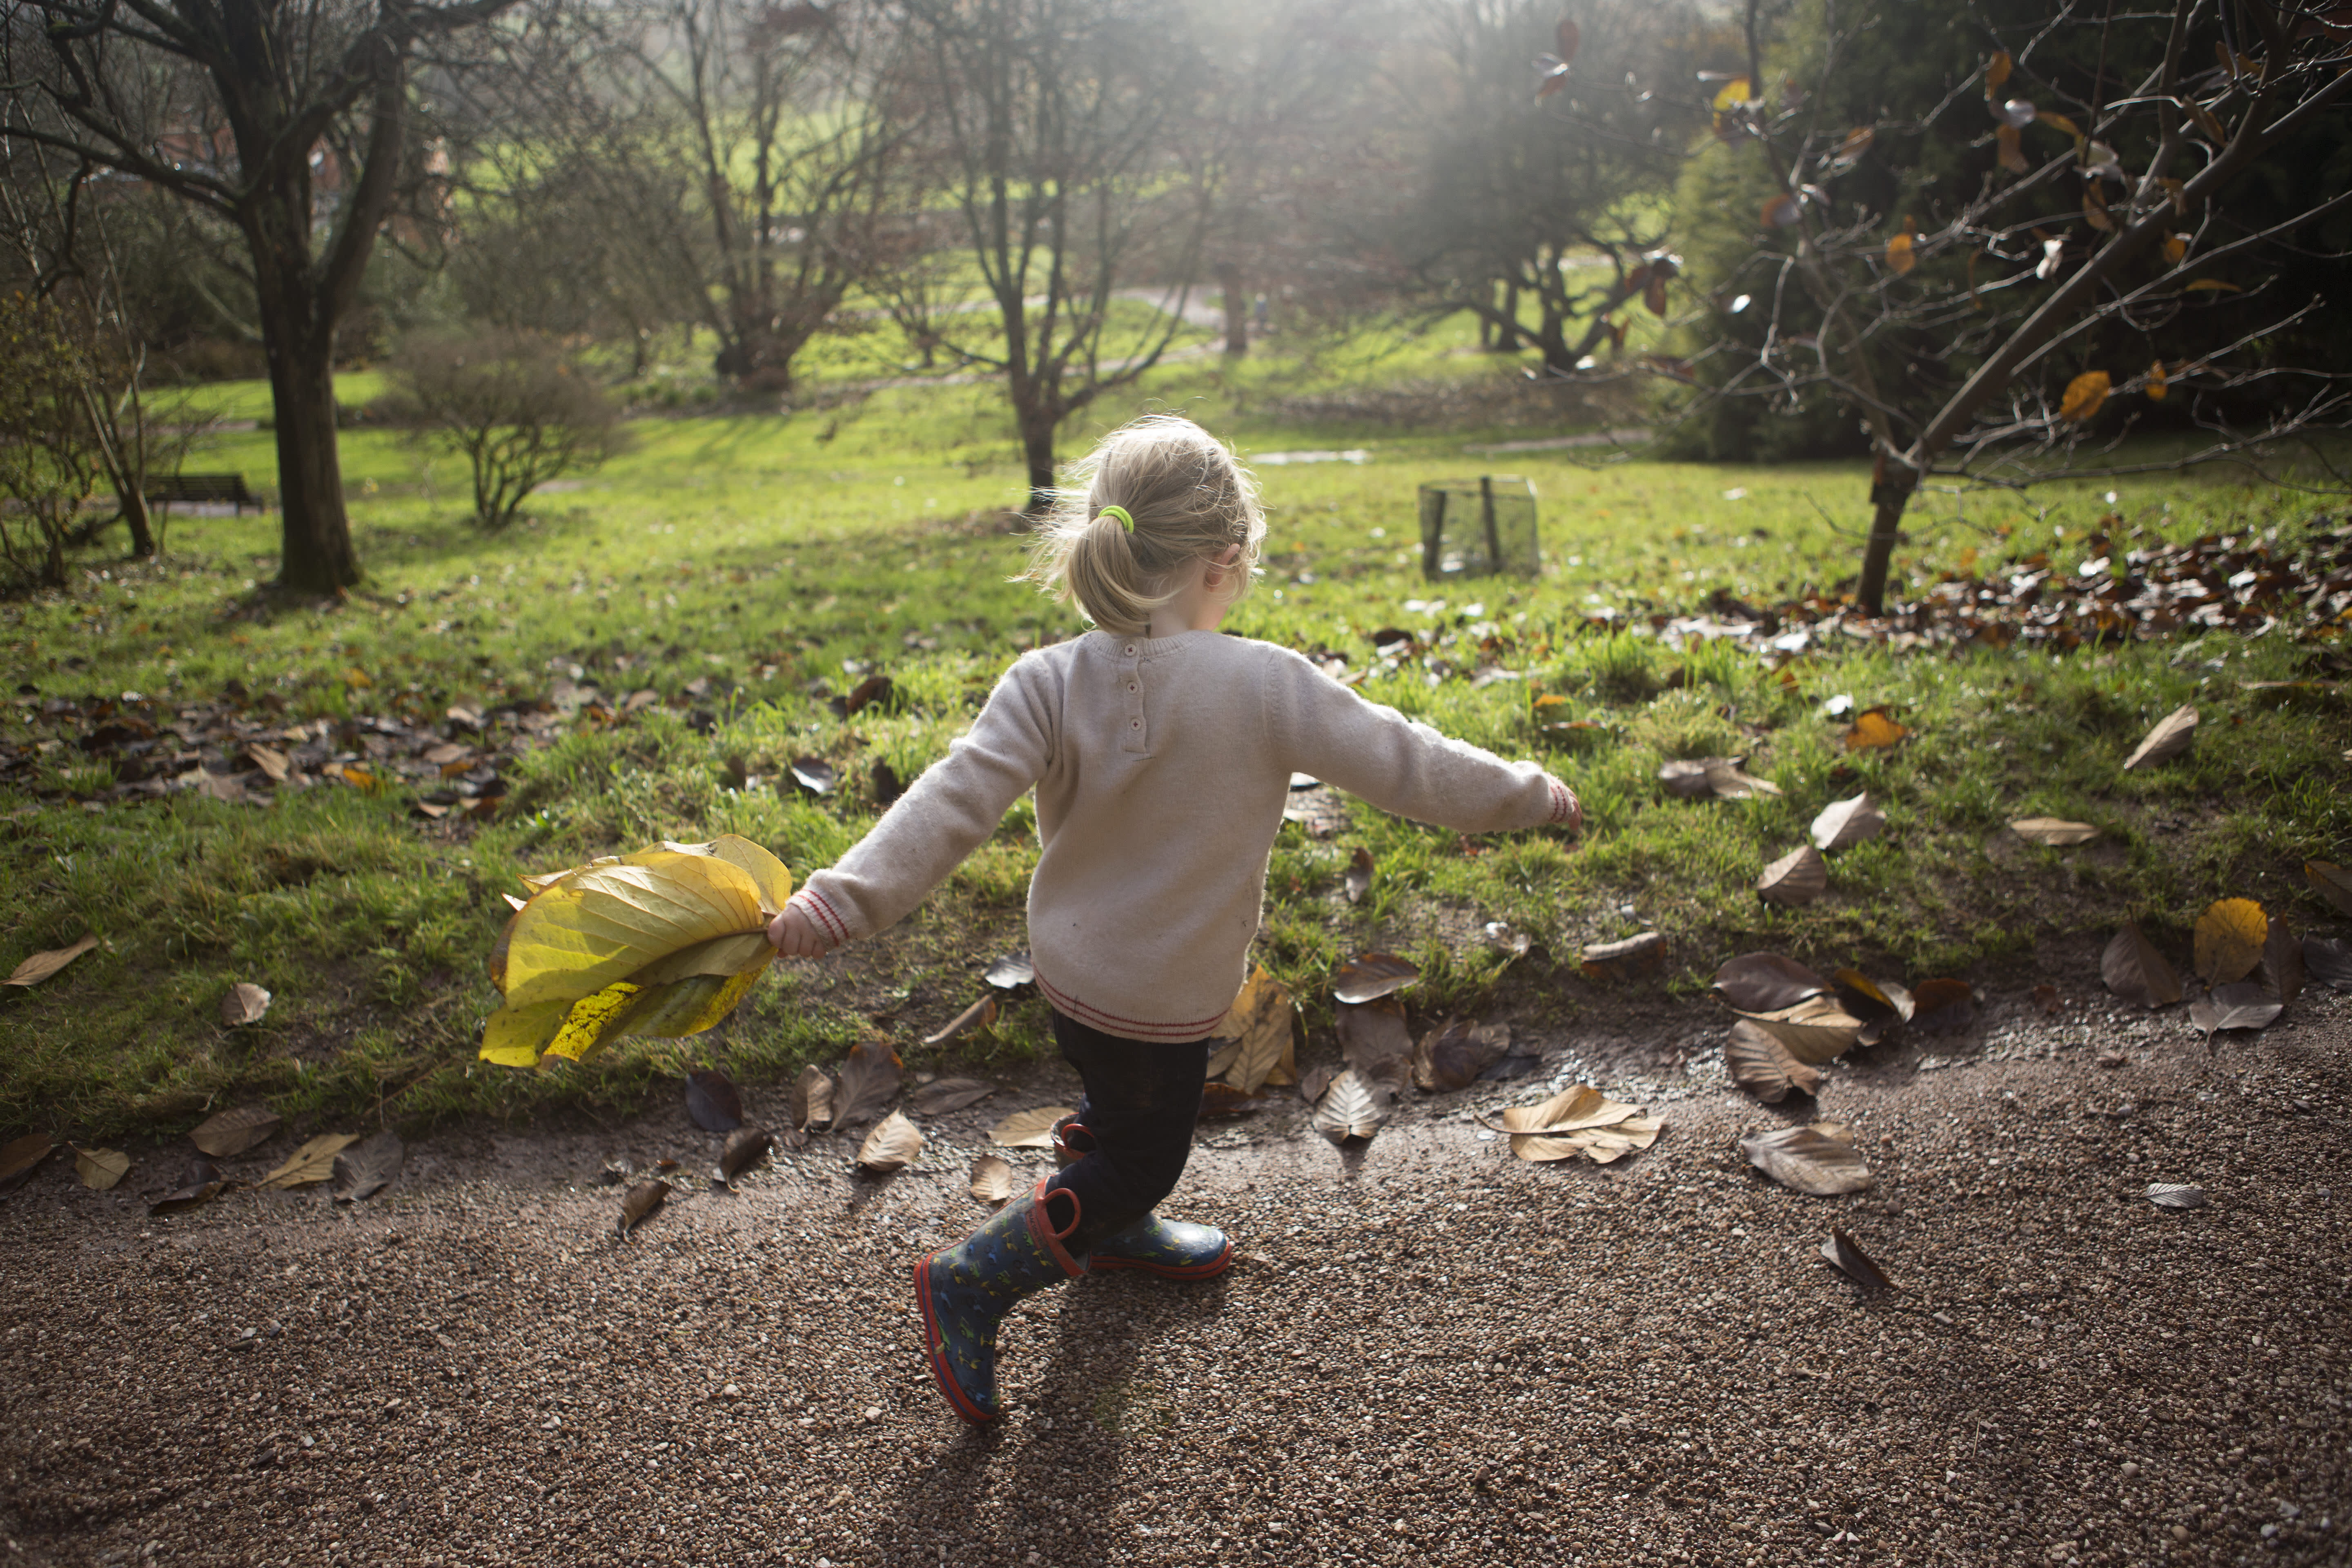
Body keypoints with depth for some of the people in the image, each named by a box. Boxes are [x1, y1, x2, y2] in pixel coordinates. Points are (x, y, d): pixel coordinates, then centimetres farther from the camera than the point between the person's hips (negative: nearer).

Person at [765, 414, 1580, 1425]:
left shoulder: (1049, 683, -15)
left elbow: (952, 805, -22)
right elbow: (1402, 763, -16)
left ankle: (1114, 1230, 57)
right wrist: (1529, 795, -2)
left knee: (1128, 1108, 32)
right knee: (1140, 1156, 17)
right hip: (1161, 992, -5)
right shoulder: (1266, 686, -25)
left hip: (1074, 963, 6)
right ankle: (970, 1283, 22)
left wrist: (842, 900, -22)